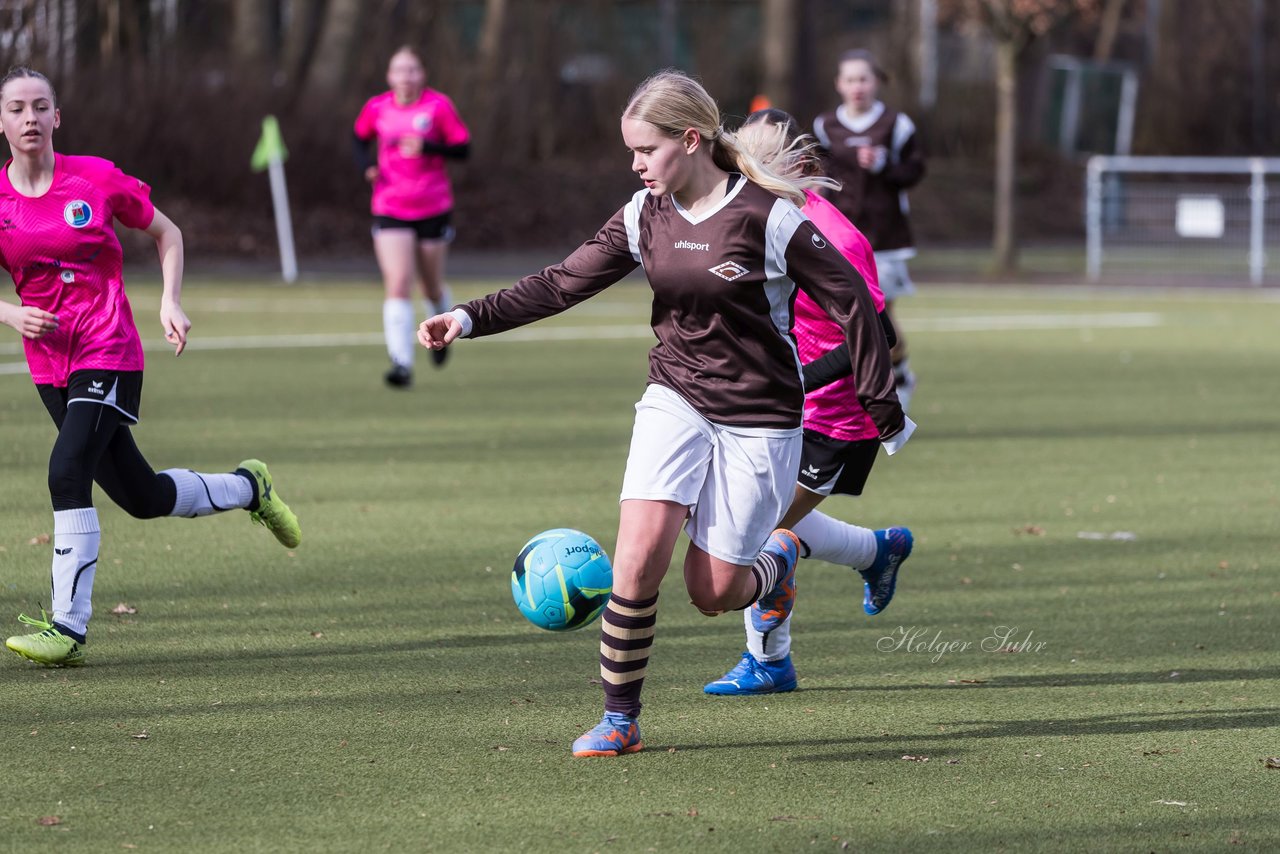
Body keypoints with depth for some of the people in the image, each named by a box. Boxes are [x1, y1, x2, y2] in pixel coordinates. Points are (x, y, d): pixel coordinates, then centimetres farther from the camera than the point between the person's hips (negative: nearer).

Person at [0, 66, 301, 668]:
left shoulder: (97, 178, -6)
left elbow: (166, 234, 9)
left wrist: (171, 303, -3)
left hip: (108, 353, -4)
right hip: (49, 363, 4)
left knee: (68, 473, -22)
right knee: (143, 498, 11)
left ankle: (68, 627, -16)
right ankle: (247, 489, 40)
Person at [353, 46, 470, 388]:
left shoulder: (438, 106, -7)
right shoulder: (376, 108, 1)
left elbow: (463, 148, -8)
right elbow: (360, 137, 20)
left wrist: (427, 147, -24)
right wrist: (366, 164, 0)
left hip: (433, 209, -1)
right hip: (390, 211, 1)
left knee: (432, 286, 13)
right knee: (397, 283, -15)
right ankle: (402, 364, -19)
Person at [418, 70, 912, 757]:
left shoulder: (767, 216, -16)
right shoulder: (643, 217, 0)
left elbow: (849, 301, -9)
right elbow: (563, 283, 2)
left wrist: (884, 410, -7)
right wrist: (470, 319, -11)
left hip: (759, 416, -4)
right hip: (676, 398, 4)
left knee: (713, 593, -1)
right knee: (638, 555, -16)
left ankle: (778, 556, 35)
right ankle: (619, 721, -4)